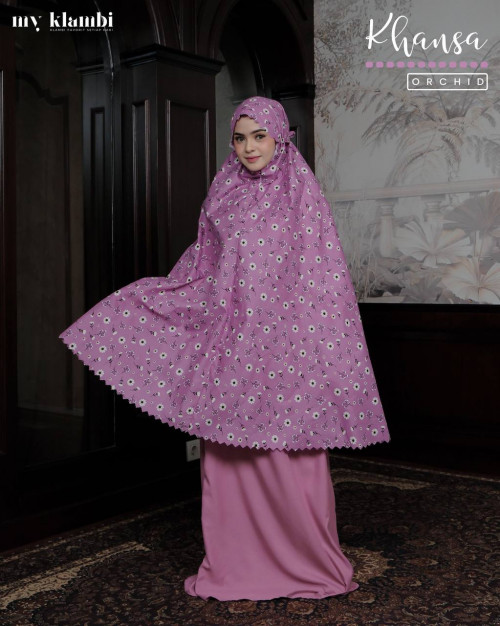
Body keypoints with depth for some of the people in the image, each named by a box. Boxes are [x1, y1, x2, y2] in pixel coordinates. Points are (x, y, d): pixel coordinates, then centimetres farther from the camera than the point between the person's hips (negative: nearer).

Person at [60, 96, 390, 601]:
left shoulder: (302, 191, 0)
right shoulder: (223, 191, 11)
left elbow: (324, 274, -3)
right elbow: (203, 266, 19)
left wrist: (321, 345, -9)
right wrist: (151, 296, 19)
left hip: (283, 338, -4)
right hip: (229, 336, 4)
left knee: (289, 456, -1)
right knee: (229, 456, 7)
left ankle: (308, 563, 18)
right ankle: (237, 564, 21)